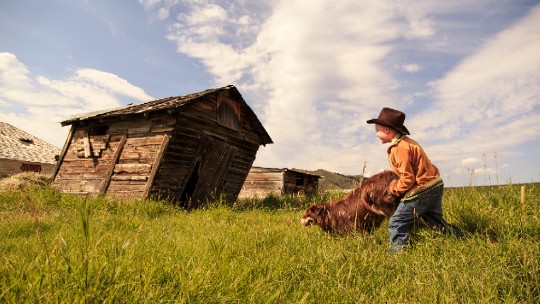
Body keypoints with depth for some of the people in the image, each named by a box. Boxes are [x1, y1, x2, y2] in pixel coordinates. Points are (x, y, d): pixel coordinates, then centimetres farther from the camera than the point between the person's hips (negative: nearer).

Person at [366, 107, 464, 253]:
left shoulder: (400, 148, -21)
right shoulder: (406, 141, 10)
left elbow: (408, 178, -22)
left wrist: (394, 192, -8)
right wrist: (394, 185, 4)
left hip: (422, 190, -10)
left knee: (396, 224, -3)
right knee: (437, 222, 23)